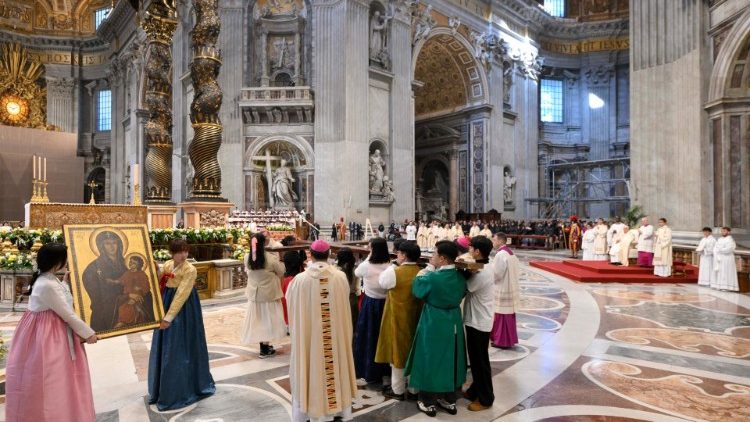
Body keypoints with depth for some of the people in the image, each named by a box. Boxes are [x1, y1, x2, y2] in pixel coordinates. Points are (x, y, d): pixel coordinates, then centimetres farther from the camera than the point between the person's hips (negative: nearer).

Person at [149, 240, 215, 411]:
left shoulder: (190, 270, -17)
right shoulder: (167, 265, 4)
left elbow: (181, 295, -21)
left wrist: (169, 317, -24)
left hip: (183, 310, -7)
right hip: (165, 303, 7)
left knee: (179, 349, -1)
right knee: (164, 348, 15)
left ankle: (180, 391, 13)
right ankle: (164, 388, 32)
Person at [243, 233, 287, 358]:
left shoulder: (247, 258, -8)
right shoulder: (271, 258, -21)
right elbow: (281, 272, -7)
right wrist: (278, 260, 8)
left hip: (254, 294, 4)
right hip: (269, 294, -4)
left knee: (258, 318, 16)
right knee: (267, 318, 9)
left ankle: (263, 345, 28)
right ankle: (265, 349, 16)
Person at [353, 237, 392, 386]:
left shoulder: (366, 266, -16)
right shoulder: (390, 266, -12)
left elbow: (357, 272, 7)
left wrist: (369, 257, 8)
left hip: (370, 304, -2)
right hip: (386, 304, 2)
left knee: (369, 337, 12)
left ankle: (370, 373, 23)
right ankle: (386, 373, 20)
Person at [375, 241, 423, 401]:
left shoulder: (395, 272, -18)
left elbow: (382, 282, 0)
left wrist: (392, 266, 8)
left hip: (398, 319, -5)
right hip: (416, 318, 5)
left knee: (398, 352, 8)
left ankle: (398, 390, 19)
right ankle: (414, 389, 25)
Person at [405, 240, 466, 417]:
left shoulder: (433, 277, -24)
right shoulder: (460, 276, -6)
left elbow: (416, 288, -7)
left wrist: (429, 267, -6)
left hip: (433, 324, -6)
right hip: (453, 323, 6)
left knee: (431, 360, 10)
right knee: (450, 360, 18)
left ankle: (428, 402, 22)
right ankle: (449, 400, 31)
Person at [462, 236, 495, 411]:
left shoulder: (481, 272, -25)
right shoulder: (486, 268, 5)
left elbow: (466, 287, -18)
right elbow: (471, 286, 6)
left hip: (479, 321, -9)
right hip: (478, 319, 9)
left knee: (480, 361, 5)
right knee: (476, 359, 20)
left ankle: (485, 398, 19)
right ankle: (476, 390, 34)